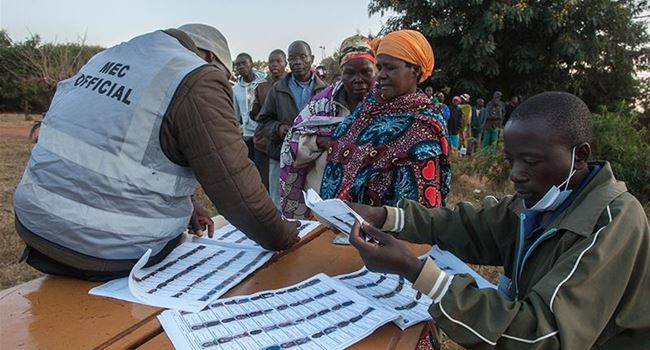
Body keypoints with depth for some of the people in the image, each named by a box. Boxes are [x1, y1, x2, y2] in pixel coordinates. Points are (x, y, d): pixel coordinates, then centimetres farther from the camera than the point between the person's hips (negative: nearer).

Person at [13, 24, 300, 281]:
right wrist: (282, 237, 2)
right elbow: (236, 183, -13)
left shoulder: (109, 57, 11)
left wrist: (184, 209, 17)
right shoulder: (198, 80, -12)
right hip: (108, 254, -7)